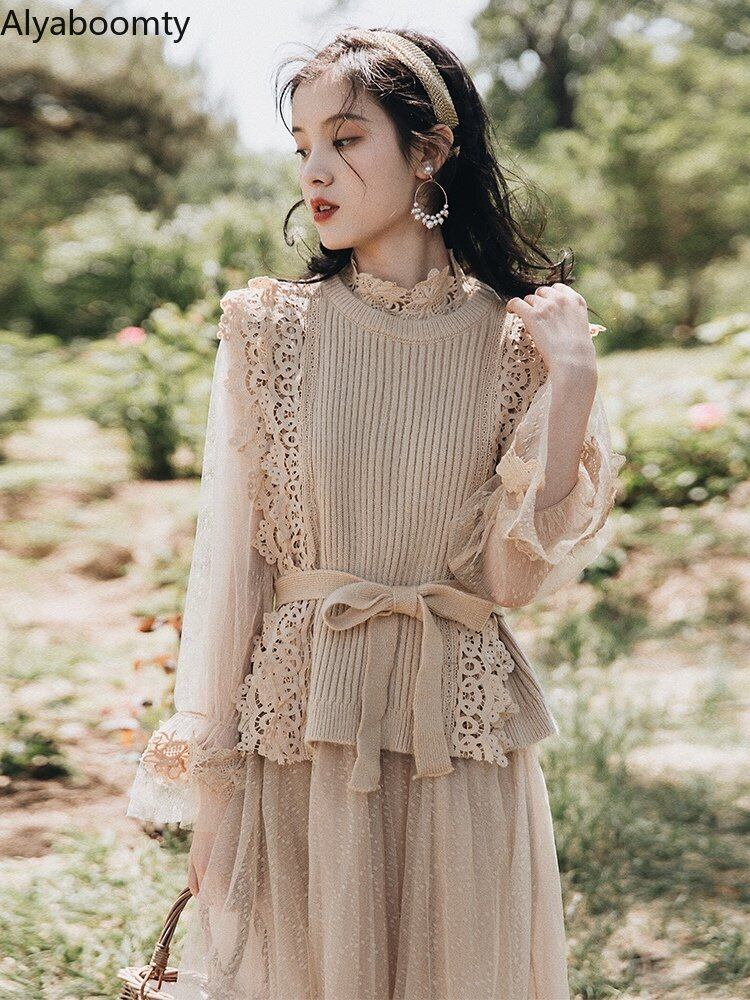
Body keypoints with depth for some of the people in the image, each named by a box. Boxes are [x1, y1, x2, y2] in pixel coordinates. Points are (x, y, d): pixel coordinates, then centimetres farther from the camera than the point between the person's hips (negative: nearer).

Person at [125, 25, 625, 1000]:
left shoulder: (516, 339, -2)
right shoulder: (270, 327, -3)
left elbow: (512, 574, -7)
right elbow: (229, 555, -2)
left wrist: (571, 389, -14)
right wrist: (207, 777, -3)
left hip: (458, 735, 1)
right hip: (297, 723, 0)